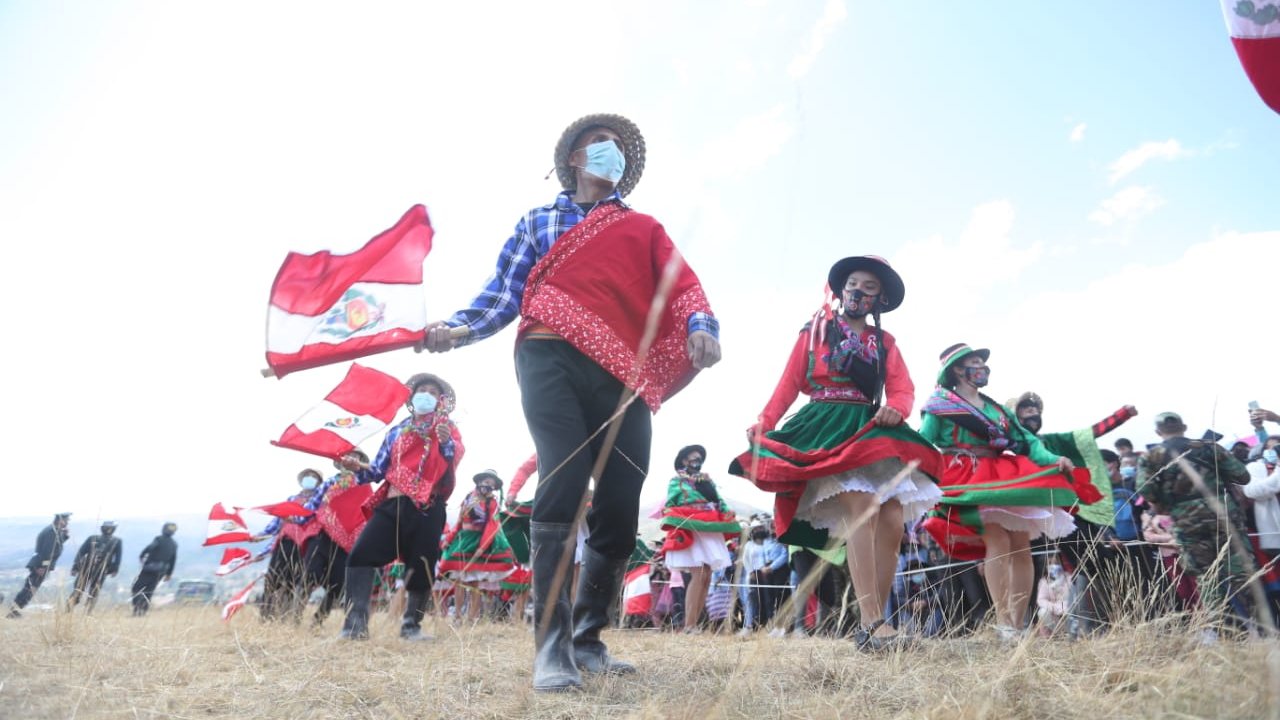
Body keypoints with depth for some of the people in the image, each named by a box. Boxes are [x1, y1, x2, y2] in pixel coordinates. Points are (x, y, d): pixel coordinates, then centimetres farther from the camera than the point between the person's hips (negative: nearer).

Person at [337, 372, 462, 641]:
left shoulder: (448, 429, 9)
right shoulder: (397, 431, 20)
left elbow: (456, 457, -13)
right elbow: (379, 469, 19)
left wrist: (447, 442, -35)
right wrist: (359, 468, -1)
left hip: (428, 508, -3)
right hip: (393, 502, 3)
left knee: (421, 565, 0)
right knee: (360, 554, -13)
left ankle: (411, 625, 16)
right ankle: (356, 621, -10)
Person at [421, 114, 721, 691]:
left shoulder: (645, 228, 26)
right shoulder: (537, 221, 24)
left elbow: (681, 284, 9)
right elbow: (503, 293, 15)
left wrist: (701, 325, -13)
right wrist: (458, 328, -5)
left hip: (623, 370, 2)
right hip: (552, 356, -2)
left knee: (620, 509, -2)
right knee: (563, 480, -20)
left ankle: (587, 638, 17)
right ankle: (551, 644, -11)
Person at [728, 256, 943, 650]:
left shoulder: (885, 342, 21)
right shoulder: (816, 331, 12)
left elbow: (903, 390, 7)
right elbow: (789, 383, 3)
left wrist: (895, 409, -18)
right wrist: (763, 424, -10)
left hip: (871, 429, 5)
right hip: (825, 428, -5)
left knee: (892, 521, -8)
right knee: (860, 510, -23)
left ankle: (874, 622, 0)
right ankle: (871, 624, -26)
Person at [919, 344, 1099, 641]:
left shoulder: (997, 408, 24)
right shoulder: (941, 404, 6)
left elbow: (1026, 440, 14)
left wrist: (1053, 459, -4)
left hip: (1005, 478, 7)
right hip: (969, 480, -6)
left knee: (1021, 546, -3)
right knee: (998, 543, -21)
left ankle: (1019, 623, 4)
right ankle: (1003, 623, -19)